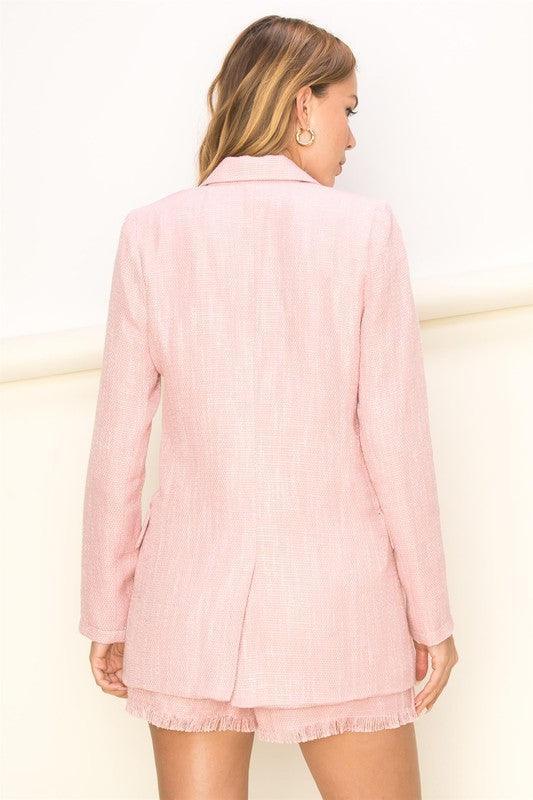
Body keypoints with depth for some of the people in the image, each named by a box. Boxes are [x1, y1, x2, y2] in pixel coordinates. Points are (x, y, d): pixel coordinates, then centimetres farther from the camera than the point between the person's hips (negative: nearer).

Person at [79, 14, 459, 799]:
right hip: (337, 598, -1)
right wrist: (432, 614, 3)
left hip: (192, 597, 2)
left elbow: (117, 448, -2)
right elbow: (395, 439, -8)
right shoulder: (363, 227, -8)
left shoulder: (153, 233, -3)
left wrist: (108, 613, 9)